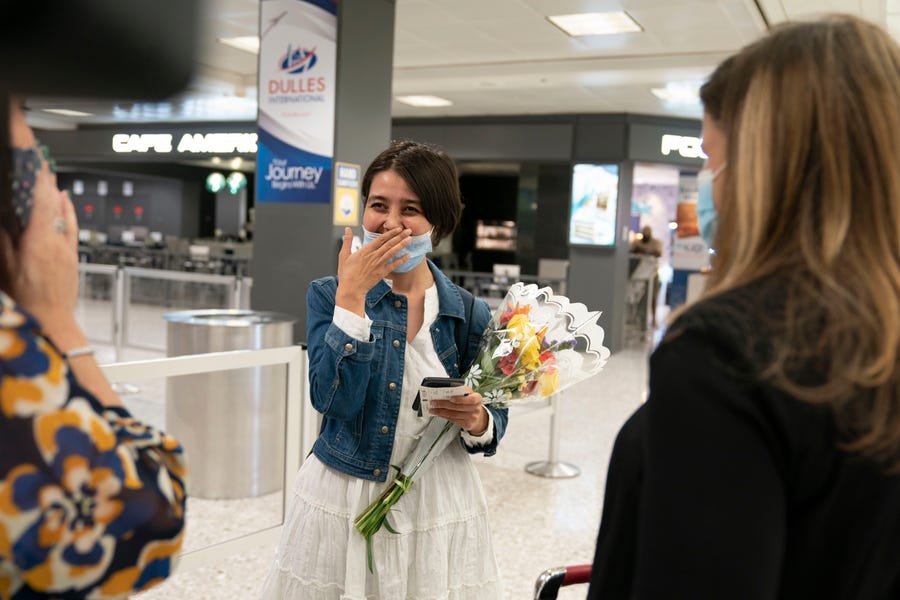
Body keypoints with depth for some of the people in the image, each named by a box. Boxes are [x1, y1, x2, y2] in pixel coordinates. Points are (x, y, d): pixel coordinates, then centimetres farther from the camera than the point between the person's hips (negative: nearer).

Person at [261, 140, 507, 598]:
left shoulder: (470, 315, -3)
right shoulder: (329, 296, -5)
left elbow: (491, 422, 3)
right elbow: (333, 400, -19)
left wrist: (477, 420, -19)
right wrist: (352, 296, -22)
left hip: (438, 509, 1)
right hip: (340, 502, -1)